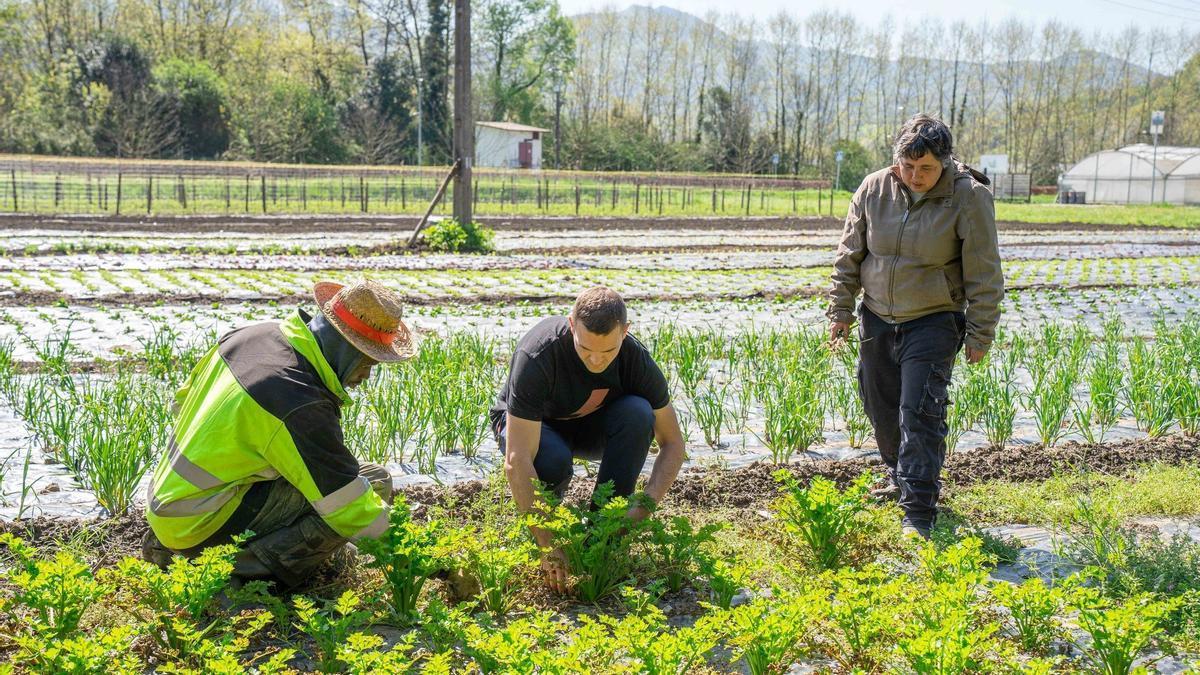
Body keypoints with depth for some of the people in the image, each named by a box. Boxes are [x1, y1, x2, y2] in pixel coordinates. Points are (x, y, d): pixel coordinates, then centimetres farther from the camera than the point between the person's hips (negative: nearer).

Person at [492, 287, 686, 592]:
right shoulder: (536, 356, -37)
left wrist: (643, 508, -31)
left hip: (591, 428, 3)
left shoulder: (637, 359, -25)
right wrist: (546, 546, -43)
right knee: (552, 461, -39)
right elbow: (517, 462, -39)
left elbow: (672, 443, -15)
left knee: (637, 413, -30)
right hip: (526, 425, -3)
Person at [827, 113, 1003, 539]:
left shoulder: (969, 198, -13)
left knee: (920, 412, -12)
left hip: (933, 323, -4)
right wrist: (840, 309, 7)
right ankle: (900, 477, 41)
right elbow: (850, 254, 7)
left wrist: (980, 335, -6)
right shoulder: (874, 189, -4)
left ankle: (919, 512, -5)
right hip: (877, 319, 5)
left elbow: (983, 275, -8)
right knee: (882, 409, 16)